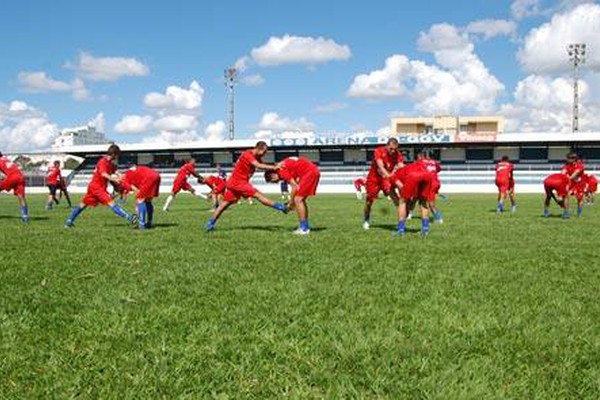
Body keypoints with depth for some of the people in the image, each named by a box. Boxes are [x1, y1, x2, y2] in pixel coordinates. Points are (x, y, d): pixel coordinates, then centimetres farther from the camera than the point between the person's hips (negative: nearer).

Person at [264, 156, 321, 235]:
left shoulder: (281, 170, -11)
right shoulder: (284, 166, 16)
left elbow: (295, 187, -14)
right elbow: (297, 185, 14)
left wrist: (292, 203, -4)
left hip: (310, 172, -10)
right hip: (314, 171, 10)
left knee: (298, 200, -7)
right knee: (301, 200, 15)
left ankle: (303, 229, -6)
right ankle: (306, 227, 19)